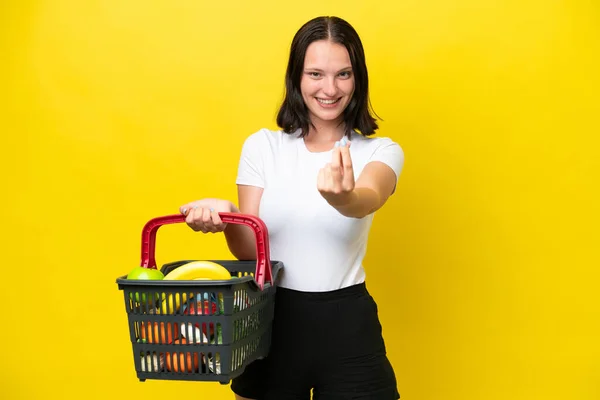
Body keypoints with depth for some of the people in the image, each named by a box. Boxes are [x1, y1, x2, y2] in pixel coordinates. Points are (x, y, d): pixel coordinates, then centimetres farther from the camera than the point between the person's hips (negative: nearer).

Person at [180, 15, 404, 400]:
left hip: (347, 325, -1)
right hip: (271, 320, 1)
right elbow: (250, 251, -3)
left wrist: (343, 198, -50)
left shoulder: (382, 151, -3)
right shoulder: (262, 146, 0)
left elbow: (368, 200, -27)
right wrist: (226, 216, -25)